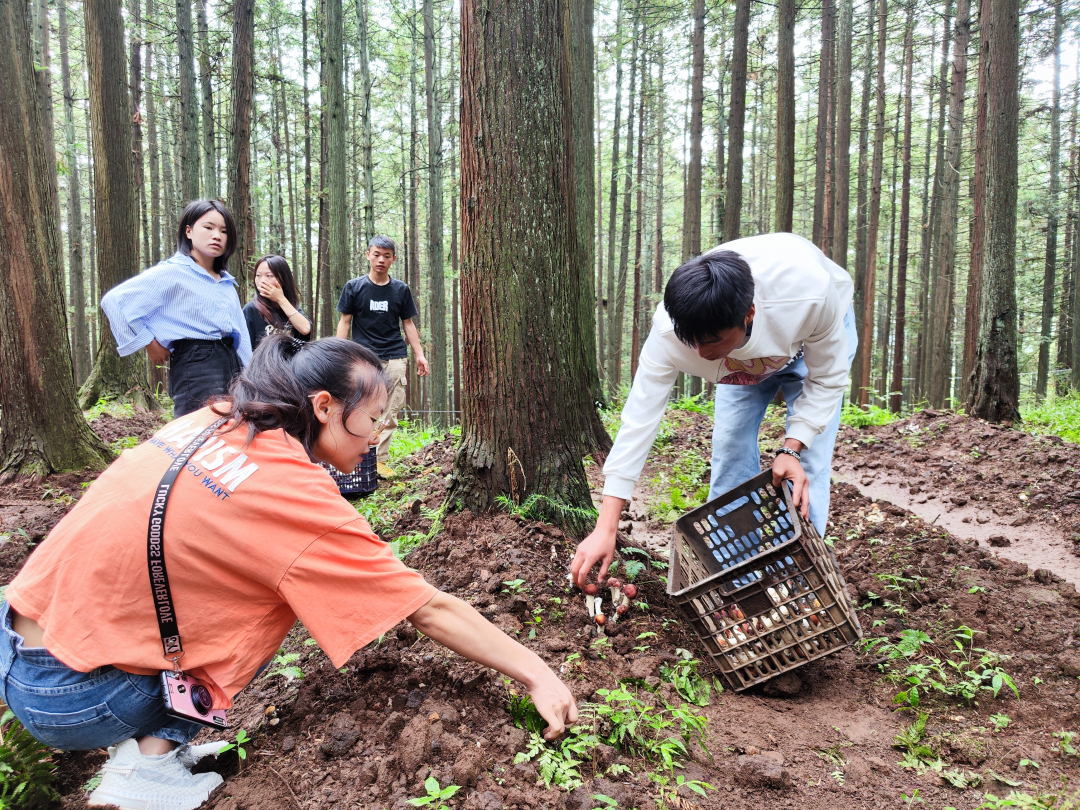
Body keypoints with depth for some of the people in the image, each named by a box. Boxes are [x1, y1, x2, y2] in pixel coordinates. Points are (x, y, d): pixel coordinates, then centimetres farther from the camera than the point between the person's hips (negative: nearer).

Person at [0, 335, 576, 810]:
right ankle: (148, 763, -2)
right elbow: (431, 612, -17)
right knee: (284, 592, 0)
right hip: (68, 694, -7)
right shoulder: (299, 496, -21)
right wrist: (537, 675, -8)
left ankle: (150, 741, 13)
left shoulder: (210, 421, -2)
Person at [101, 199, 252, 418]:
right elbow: (113, 301, -11)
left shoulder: (226, 282, 19)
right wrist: (150, 343, -8)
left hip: (232, 364, 8)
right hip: (196, 366, -7)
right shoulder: (171, 272, -4)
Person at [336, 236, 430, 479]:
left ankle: (380, 460, 6)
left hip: (395, 358, 2)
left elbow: (408, 324, 15)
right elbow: (345, 322, 7)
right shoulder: (354, 287, 5)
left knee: (390, 413, 0)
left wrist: (419, 355, 8)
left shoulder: (401, 290, 11)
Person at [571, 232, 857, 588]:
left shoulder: (810, 293, -45)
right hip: (746, 360, 2)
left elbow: (828, 378, -26)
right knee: (730, 452, -4)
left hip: (816, 341, -2)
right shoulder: (670, 332, -38)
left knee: (806, 466, -14)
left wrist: (792, 448, -39)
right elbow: (639, 420, -35)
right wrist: (605, 528, -35)